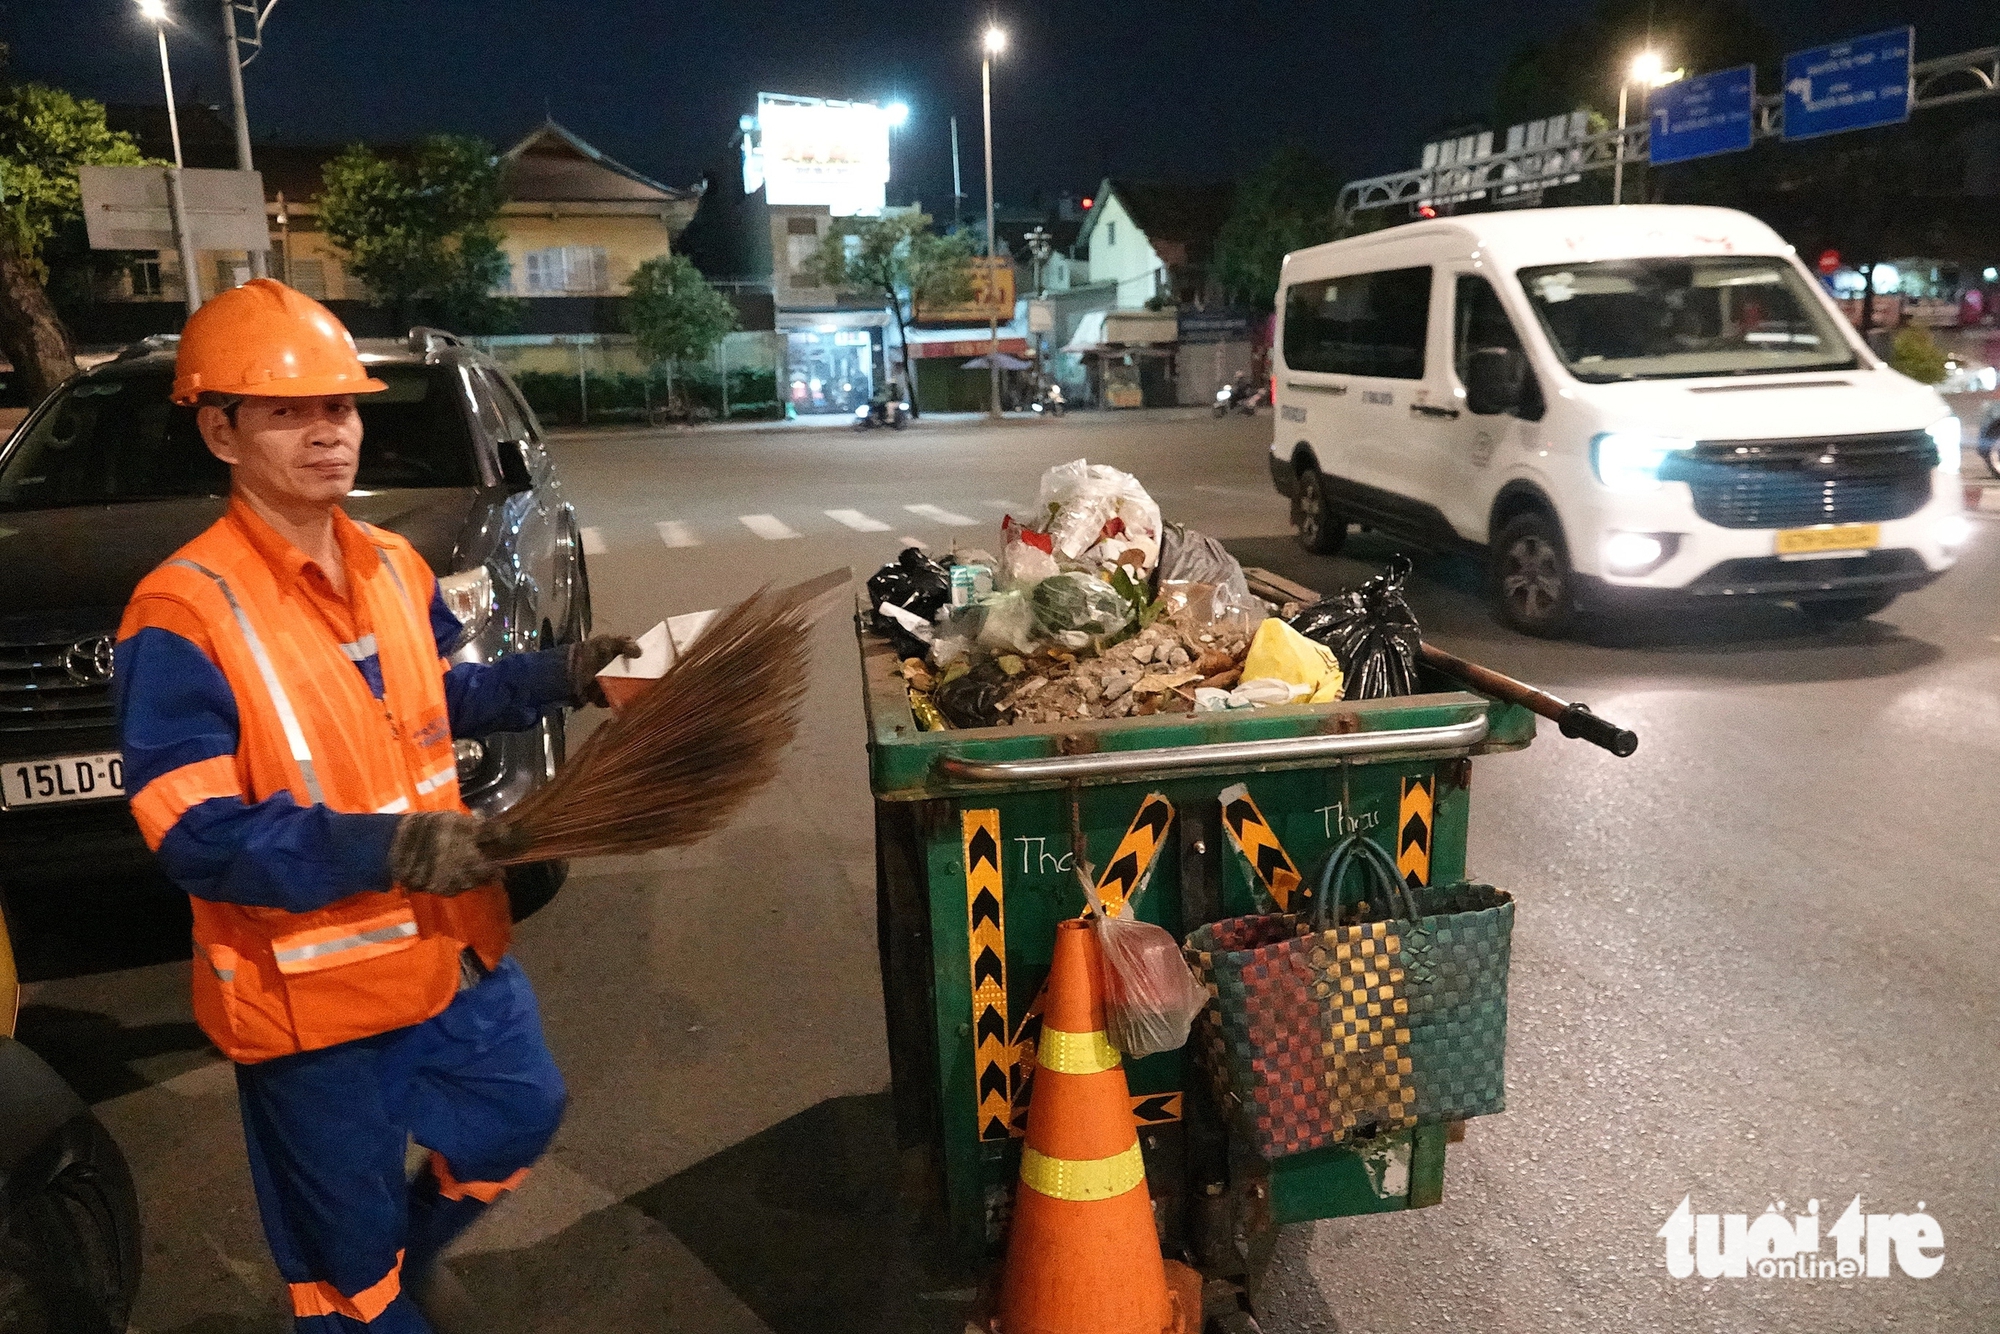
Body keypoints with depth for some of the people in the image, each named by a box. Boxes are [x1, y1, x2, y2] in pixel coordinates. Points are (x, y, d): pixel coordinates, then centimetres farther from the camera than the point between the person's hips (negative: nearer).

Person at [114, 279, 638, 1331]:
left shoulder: (394, 566, 1)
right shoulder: (183, 614, -22)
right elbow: (192, 836, -24)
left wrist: (556, 677, 1)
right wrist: (382, 848, -34)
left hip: (453, 946, 7)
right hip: (311, 995, -6)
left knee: (521, 1115, 25)